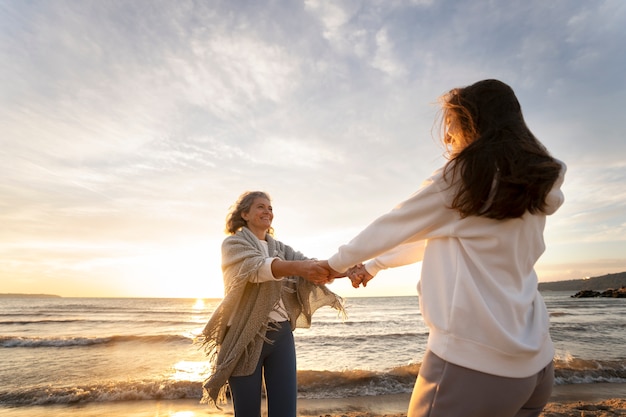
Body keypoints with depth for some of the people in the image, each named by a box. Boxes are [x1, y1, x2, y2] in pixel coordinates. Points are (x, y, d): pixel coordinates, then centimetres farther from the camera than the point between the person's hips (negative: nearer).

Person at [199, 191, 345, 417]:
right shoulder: (233, 243, -2)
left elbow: (308, 265, -5)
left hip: (281, 335, 4)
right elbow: (255, 266, -24)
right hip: (246, 337, -4)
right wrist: (296, 267, -43)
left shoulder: (280, 248, 13)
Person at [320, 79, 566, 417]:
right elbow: (437, 239, 15)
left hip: (472, 361, -8)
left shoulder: (462, 176, -13)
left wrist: (338, 262, 13)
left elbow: (390, 228, -4)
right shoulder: (532, 186, 12)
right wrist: (373, 265, 23)